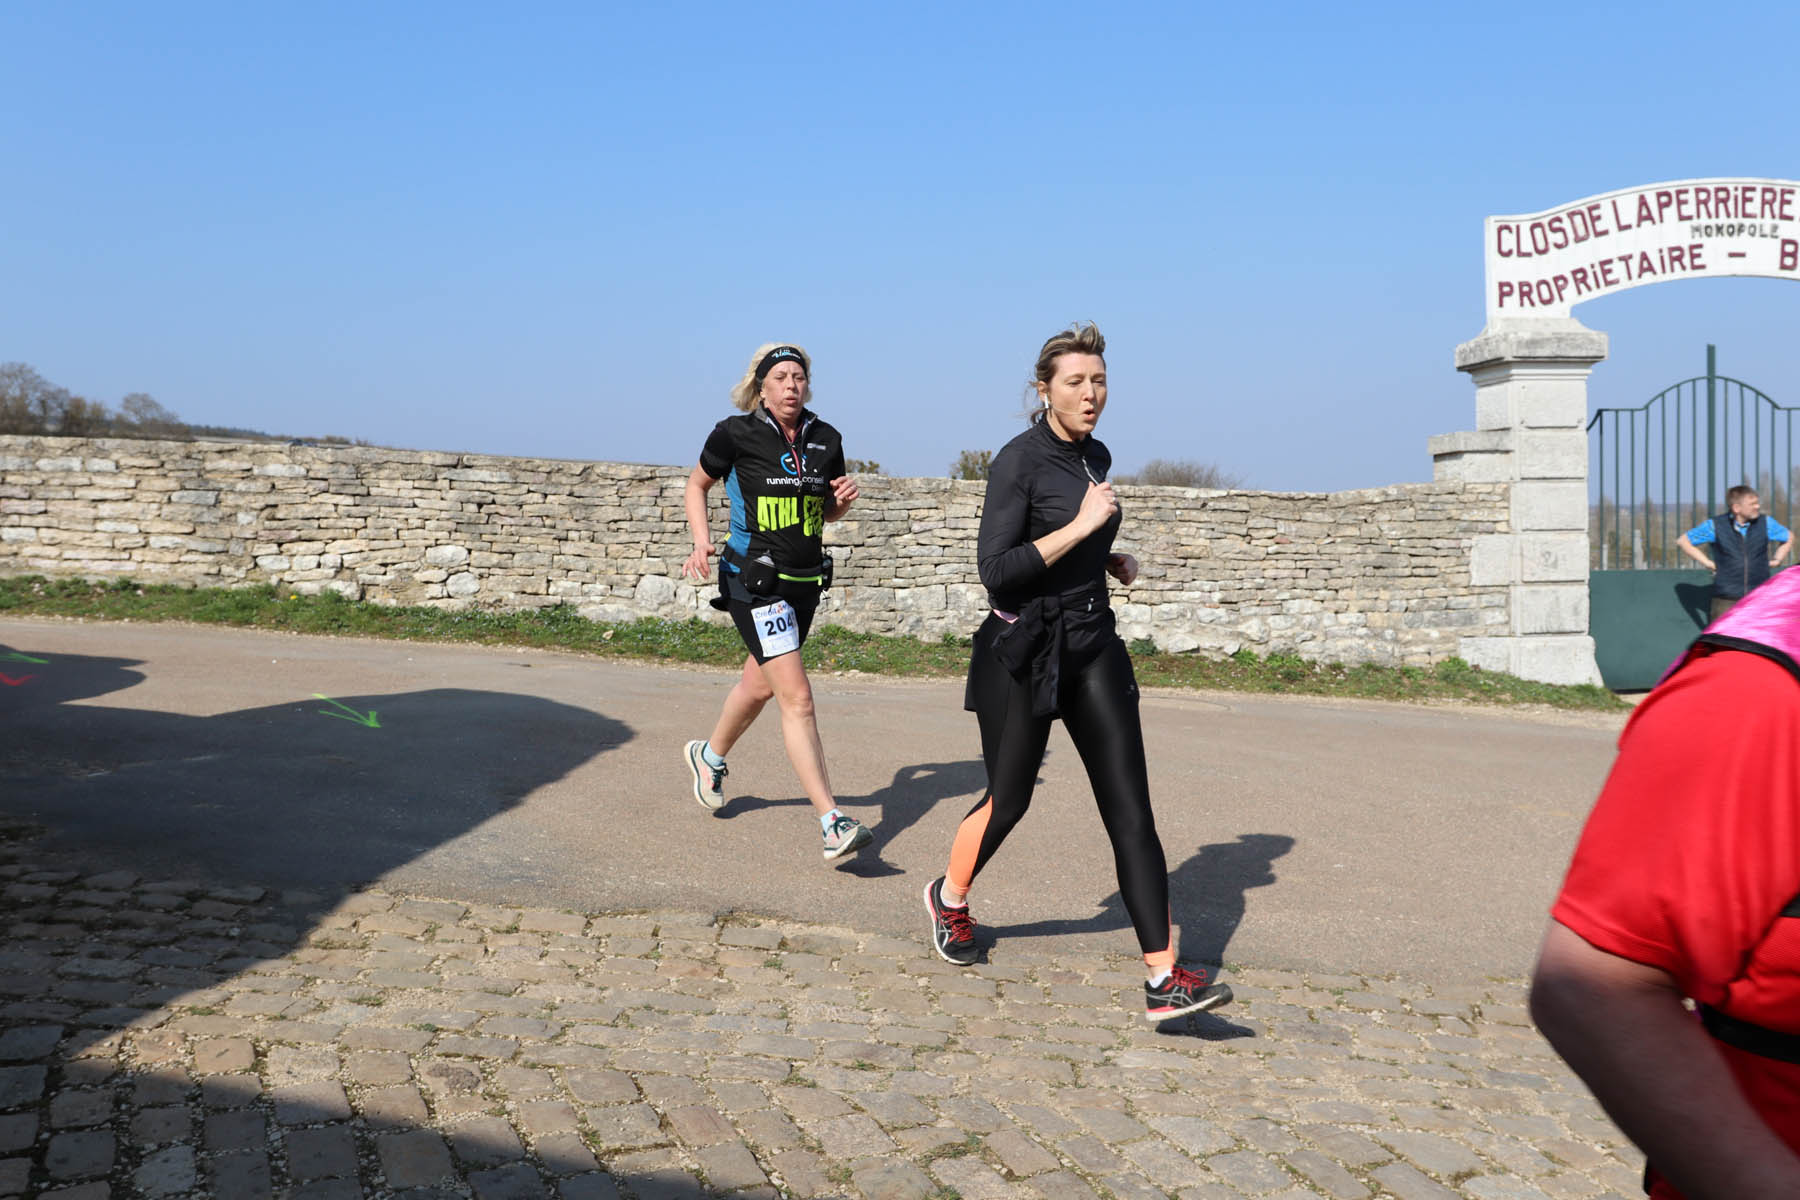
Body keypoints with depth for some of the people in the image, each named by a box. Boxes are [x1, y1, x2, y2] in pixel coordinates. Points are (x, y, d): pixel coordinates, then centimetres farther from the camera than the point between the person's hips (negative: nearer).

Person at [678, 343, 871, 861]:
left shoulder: (826, 439, 5)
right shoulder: (736, 434, -8)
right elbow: (697, 485, 8)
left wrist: (842, 499, -4)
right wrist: (702, 542, -7)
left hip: (805, 582, 6)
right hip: (754, 580, -6)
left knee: (760, 685, 22)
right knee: (797, 696, -16)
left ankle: (709, 755, 51)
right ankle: (832, 825, -18)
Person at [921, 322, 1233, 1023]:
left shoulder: (1096, 457, 10)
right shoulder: (1018, 460, -13)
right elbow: (995, 571, -21)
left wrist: (1110, 559, 10)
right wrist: (1081, 526, -21)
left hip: (1093, 646, 6)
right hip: (1023, 649, -6)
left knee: (1130, 807, -4)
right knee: (1008, 800, 10)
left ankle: (1164, 979, -4)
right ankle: (949, 899, 41)